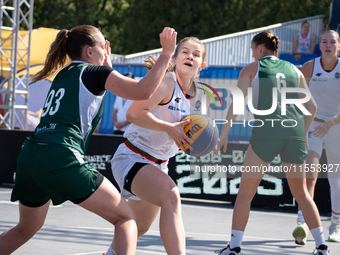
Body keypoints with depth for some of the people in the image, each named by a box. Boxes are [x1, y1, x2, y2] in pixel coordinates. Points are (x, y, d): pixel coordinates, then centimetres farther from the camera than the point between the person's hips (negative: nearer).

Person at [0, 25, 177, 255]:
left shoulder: (63, 75, 25)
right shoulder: (95, 72, 4)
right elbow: (142, 91, -7)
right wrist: (167, 53, 0)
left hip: (29, 157, 8)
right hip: (61, 158, -8)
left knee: (26, 229, 29)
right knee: (126, 218, -1)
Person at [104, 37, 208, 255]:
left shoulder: (200, 96, 5)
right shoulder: (166, 82, -18)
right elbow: (134, 113, -30)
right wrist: (170, 128, -32)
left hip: (157, 166, 9)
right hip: (132, 158, -9)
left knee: (139, 227, 25)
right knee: (171, 195, -37)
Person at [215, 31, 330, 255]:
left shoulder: (251, 69, 8)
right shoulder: (294, 70, 18)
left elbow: (236, 104, -1)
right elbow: (311, 106, 20)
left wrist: (224, 134, 1)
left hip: (266, 133, -4)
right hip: (294, 133, 4)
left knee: (246, 191, 5)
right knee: (301, 193, 15)